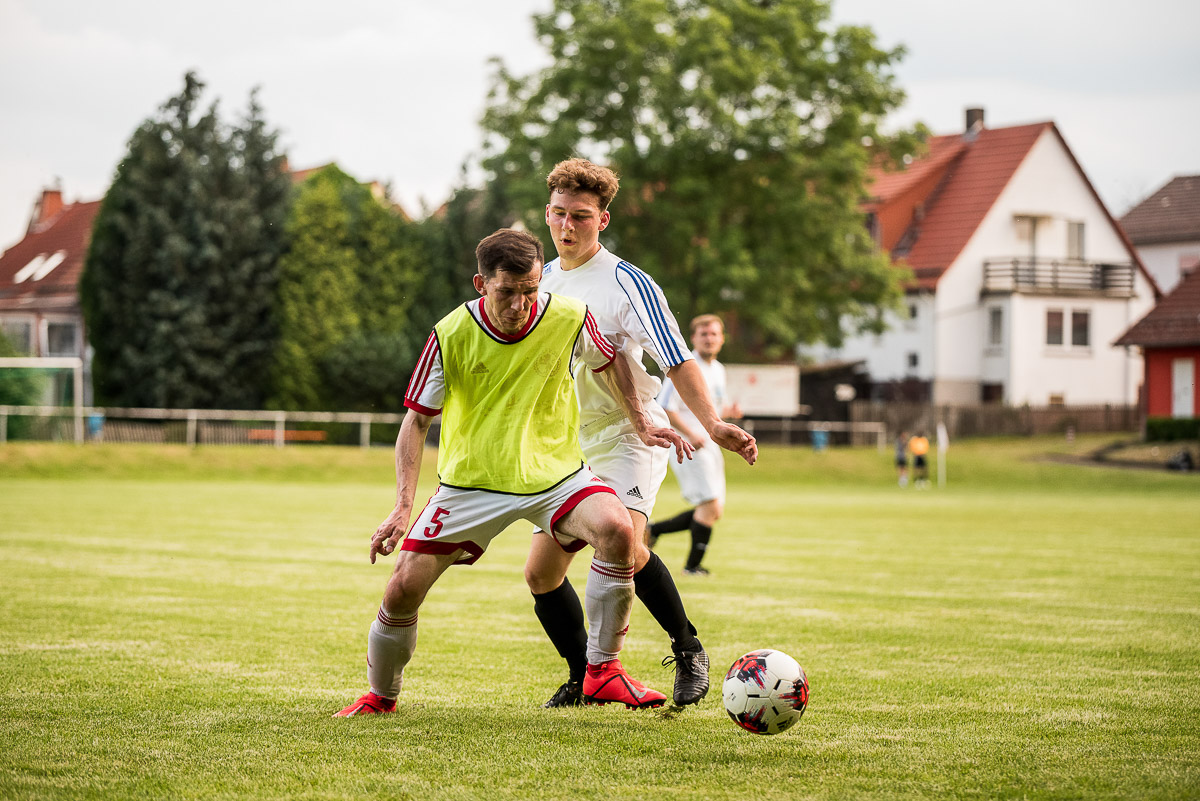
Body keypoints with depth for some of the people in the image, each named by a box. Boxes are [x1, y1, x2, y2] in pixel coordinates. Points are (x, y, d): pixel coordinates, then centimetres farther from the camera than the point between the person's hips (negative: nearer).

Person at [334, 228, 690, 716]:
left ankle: (602, 672, -13)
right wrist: (403, 506, -13)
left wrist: (640, 424, 7)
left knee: (616, 529, -29)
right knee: (403, 589, -9)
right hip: (470, 482, 0)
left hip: (555, 474, 0)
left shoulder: (568, 319, -11)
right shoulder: (451, 335, -13)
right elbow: (417, 420, -4)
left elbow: (609, 361, 13)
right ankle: (381, 697, 22)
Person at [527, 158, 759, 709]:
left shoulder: (626, 282, -12)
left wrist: (711, 423, -33)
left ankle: (687, 649, -11)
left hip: (628, 436, -7)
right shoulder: (542, 281, 8)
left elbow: (676, 359, -19)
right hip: (569, 446, 7)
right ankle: (583, 680, 20)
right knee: (540, 574, 1)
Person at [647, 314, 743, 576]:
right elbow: (664, 407, -16)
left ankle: (653, 530, 17)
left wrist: (728, 411, 5)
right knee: (710, 504, -14)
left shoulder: (718, 370, 15)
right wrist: (690, 434, -22)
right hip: (688, 446, -9)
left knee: (714, 511, 7)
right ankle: (693, 565, -2)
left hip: (709, 446, 9)